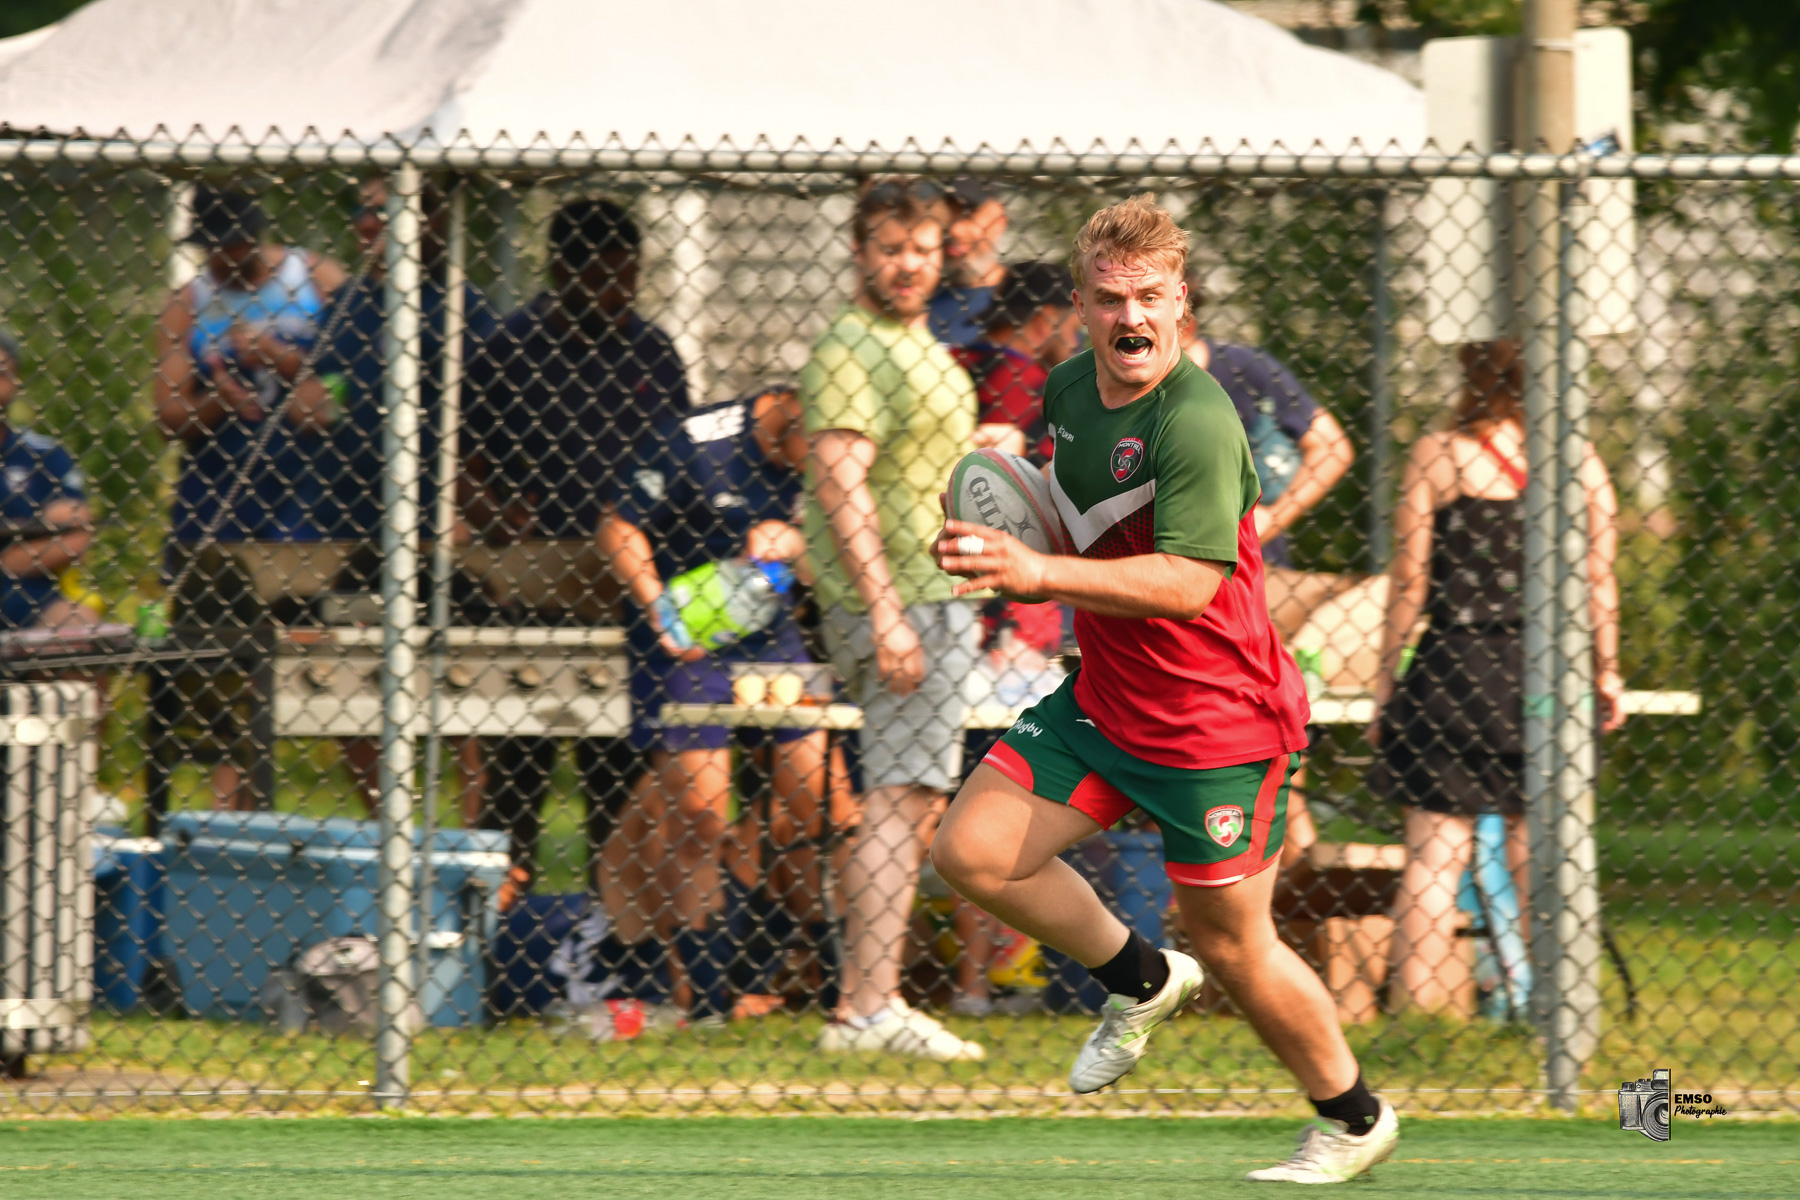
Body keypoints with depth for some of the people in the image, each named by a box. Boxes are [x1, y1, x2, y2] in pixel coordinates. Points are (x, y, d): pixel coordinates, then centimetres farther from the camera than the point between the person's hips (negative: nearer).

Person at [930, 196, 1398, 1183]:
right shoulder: (1068, 389, 3)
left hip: (1220, 723, -8)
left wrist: (1039, 573, -40)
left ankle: (1353, 1119, 25)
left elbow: (1187, 581, -34)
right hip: (1103, 700, 8)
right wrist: (1010, 544, 2)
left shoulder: (1196, 423, -25)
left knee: (1233, 951, 1)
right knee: (971, 852, -3)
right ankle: (1140, 980, 20)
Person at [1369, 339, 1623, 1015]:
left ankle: (1416, 1011, -5)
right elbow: (1598, 580, 2)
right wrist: (1607, 673, 13)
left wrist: (1386, 681, 2)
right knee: (1538, 853, 12)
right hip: (1546, 676, 2)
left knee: (1433, 858, 0)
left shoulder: (1436, 455, -5)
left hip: (1453, 672, -2)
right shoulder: (1578, 462, 0)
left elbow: (1409, 583, -5)